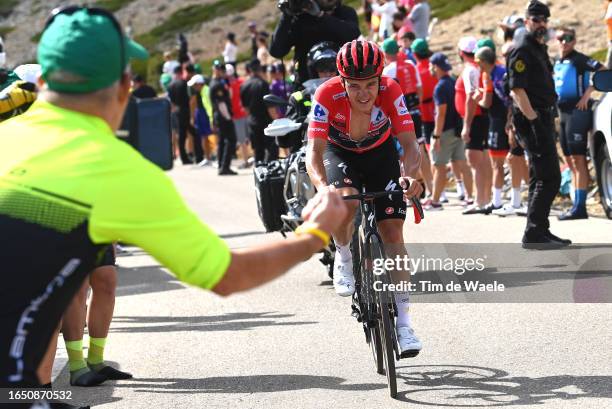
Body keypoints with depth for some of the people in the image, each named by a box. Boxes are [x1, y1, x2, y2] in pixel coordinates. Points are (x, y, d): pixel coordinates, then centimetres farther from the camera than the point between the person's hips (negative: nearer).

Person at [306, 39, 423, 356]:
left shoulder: (390, 91, -31)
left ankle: (402, 321, 0)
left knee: (392, 231, -8)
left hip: (380, 154, 1)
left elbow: (409, 144, -34)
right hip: (339, 152, -1)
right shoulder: (327, 95, -34)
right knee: (346, 200, -34)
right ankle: (343, 259, -2)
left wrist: (409, 175, -55)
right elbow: (314, 150, -37)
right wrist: (322, 186, -57)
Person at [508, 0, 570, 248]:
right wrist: (533, 121, -24)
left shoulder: (540, 49, 18)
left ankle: (540, 231, 20)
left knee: (541, 178, 14)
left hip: (543, 119, 10)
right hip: (533, 121, -10)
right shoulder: (522, 51, -12)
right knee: (549, 178, -13)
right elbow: (517, 90, -19)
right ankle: (534, 234, -13)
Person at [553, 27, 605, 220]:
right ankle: (577, 205, 13)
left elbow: (603, 71, -17)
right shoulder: (558, 63, 16)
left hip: (577, 110, -9)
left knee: (578, 159, -11)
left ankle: (580, 207, -13)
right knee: (571, 162, 10)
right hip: (563, 112, 9)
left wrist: (587, 93, -20)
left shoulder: (579, 59, -8)